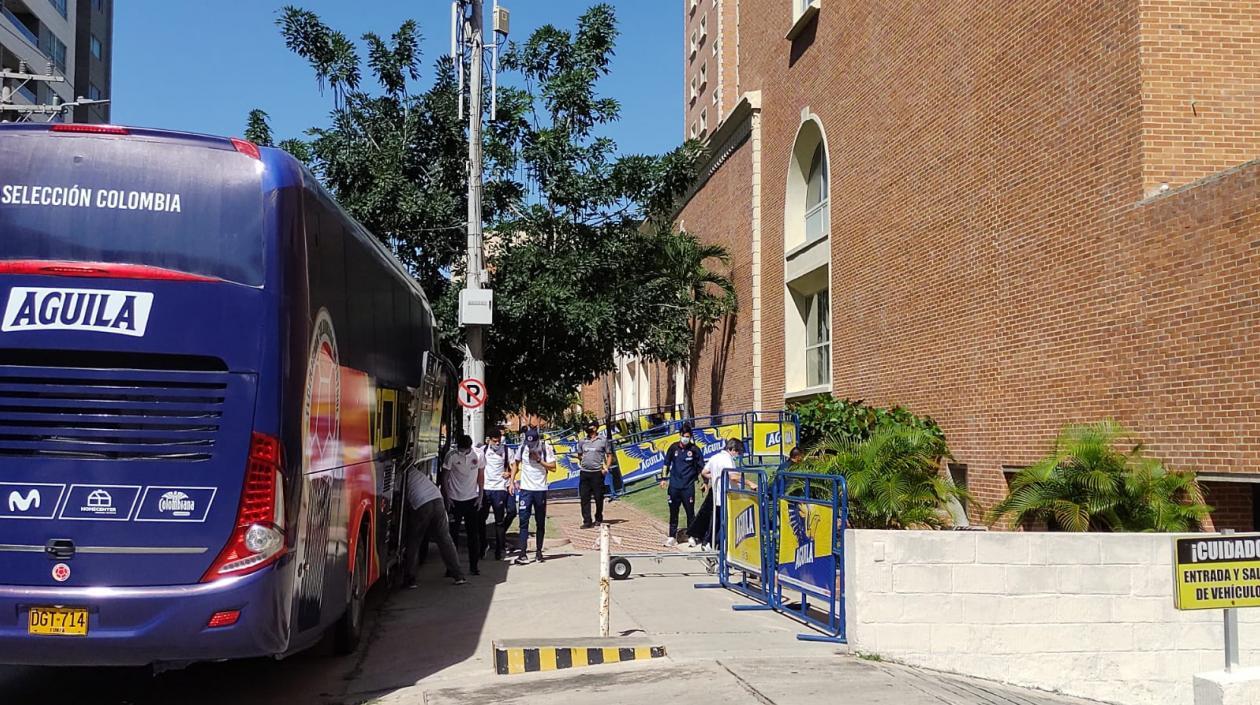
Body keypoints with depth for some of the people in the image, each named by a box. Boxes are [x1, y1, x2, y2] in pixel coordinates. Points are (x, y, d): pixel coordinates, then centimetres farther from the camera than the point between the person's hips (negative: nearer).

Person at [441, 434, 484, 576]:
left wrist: (480, 497, 4)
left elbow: (481, 476, 6)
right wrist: (447, 498, -6)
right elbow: (445, 477, -3)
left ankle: (473, 566, 11)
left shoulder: (477, 455, -5)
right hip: (455, 500, -2)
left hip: (472, 500, 2)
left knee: (473, 534, 3)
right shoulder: (451, 456, -11)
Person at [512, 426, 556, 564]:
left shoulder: (546, 448, -7)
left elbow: (553, 466, -7)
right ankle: (522, 553, -8)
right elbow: (516, 463, 14)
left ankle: (539, 551, 20)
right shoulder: (522, 448, -1)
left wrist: (539, 460, -17)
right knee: (523, 521, -6)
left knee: (540, 523, 9)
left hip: (540, 489, 0)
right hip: (525, 489, 0)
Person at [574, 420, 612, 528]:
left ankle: (598, 518, 21)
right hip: (584, 473, 3)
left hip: (597, 473, -3)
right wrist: (580, 461, 6)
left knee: (599, 497, 4)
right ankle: (587, 521, 2)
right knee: (584, 497, -1)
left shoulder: (602, 441, 2)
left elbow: (609, 455, 6)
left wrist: (606, 468, -4)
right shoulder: (582, 441, 12)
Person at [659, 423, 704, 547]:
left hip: (688, 486, -2)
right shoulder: (673, 447, 2)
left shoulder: (694, 449, -3)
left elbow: (701, 467, 3)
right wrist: (664, 478, 9)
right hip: (674, 485, 2)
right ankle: (672, 536, 14)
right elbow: (667, 463, 12)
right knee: (673, 512, 7)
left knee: (690, 511, 2)